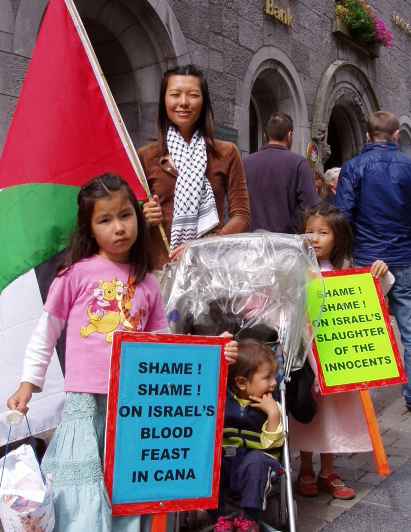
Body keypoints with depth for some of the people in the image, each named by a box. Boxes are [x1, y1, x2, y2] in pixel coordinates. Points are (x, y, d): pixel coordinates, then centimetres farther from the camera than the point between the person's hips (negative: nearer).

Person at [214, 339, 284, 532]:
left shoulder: (270, 406, -1)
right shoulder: (220, 397, -1)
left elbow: (271, 444, -7)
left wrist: (274, 415, -22)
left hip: (250, 468, 0)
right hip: (220, 466, 1)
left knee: (256, 459, -30)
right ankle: (221, 516, -13)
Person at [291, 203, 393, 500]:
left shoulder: (346, 269, 2)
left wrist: (382, 274, -6)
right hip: (307, 351, -3)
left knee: (335, 409, 13)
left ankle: (328, 473, 31)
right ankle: (306, 471, 28)